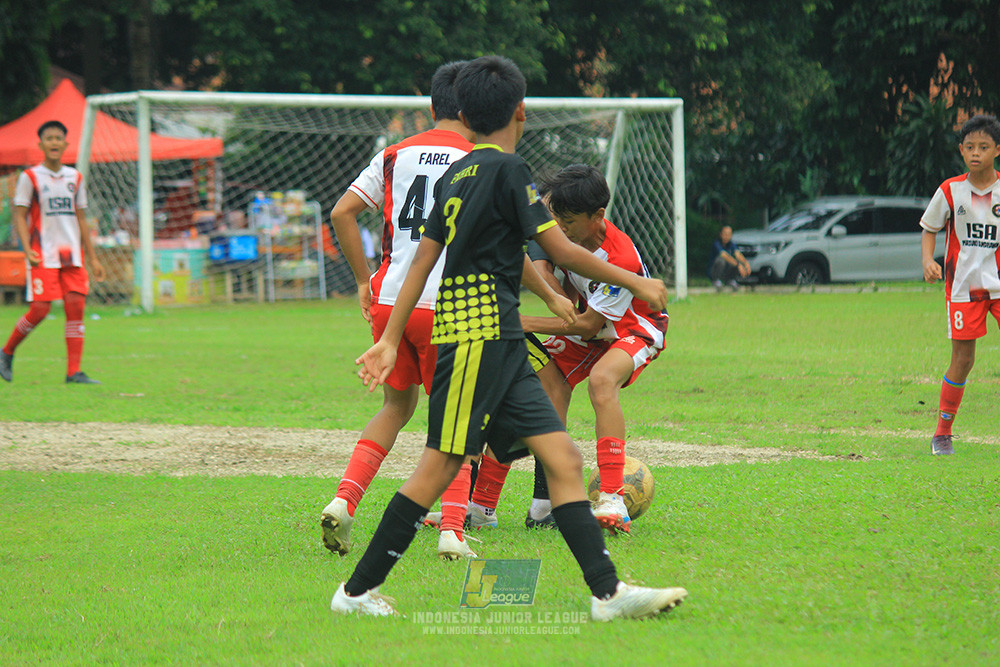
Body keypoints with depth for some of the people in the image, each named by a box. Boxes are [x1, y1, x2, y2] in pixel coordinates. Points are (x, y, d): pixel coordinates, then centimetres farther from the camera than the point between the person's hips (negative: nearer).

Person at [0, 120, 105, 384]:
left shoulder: (75, 178, 13)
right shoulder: (30, 177, 0)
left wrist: (92, 258, 14)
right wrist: (28, 249, -16)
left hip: (72, 256, 4)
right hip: (43, 256, -4)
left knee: (76, 306, -7)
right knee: (40, 309, -10)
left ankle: (73, 372, -7)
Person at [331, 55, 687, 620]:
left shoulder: (457, 175, 16)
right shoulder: (507, 169, -9)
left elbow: (422, 260, 16)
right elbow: (562, 251, -9)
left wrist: (390, 340, 18)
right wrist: (636, 282, 0)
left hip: (501, 343, 9)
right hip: (479, 334, -9)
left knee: (564, 458, 0)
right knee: (441, 466, -5)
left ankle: (608, 592, -6)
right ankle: (358, 590, 2)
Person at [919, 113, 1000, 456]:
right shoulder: (950, 191, -3)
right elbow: (929, 228, 8)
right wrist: (928, 260, -9)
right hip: (964, 286, 0)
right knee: (962, 359, -1)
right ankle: (942, 432, 13)